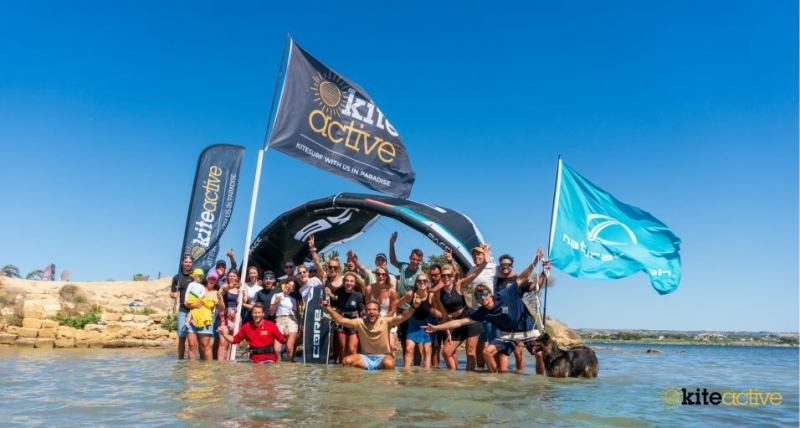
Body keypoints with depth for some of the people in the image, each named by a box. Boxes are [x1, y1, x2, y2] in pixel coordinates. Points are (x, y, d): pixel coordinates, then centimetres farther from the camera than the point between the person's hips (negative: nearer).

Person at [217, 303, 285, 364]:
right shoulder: (246, 326, 4)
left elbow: (282, 339, -7)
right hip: (254, 360, 4)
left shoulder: (271, 325, -6)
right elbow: (234, 340, 11)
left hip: (268, 360, -4)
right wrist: (224, 334, -1)